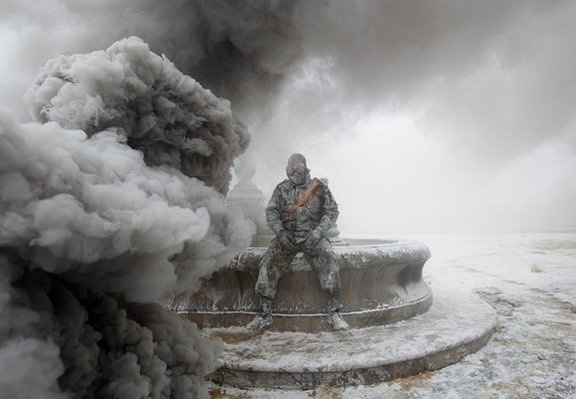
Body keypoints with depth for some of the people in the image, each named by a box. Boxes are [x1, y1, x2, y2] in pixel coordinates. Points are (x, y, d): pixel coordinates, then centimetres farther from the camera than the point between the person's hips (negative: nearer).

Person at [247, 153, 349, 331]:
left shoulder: (319, 188, 7)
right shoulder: (281, 189, 12)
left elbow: (332, 211, 3)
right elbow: (271, 212, 8)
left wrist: (319, 231, -12)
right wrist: (280, 232, -10)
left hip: (312, 235, -1)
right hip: (286, 236, 2)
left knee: (328, 261, -28)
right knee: (269, 263, -22)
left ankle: (334, 311, -16)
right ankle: (264, 313, -11)